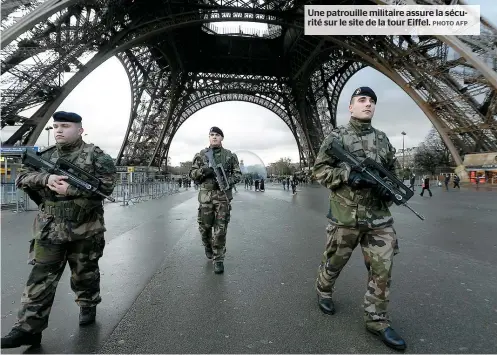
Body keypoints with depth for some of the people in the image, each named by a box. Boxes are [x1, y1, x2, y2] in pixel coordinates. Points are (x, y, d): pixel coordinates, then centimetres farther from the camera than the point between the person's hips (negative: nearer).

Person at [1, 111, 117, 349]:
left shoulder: (95, 155, -3)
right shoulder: (45, 155, 10)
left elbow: (107, 184, -14)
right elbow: (22, 178, 2)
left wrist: (72, 189, -22)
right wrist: (46, 178, -18)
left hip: (85, 228, -2)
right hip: (50, 228, 3)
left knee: (85, 272, 13)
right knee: (41, 276, 3)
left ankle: (88, 306, 35)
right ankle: (29, 328, 10)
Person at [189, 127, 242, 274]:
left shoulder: (230, 155, 7)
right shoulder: (201, 155, 9)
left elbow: (238, 174, 7)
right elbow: (192, 173, 9)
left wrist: (226, 181, -12)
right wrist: (203, 170, -12)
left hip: (223, 196, -1)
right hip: (205, 195, 1)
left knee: (220, 229, -3)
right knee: (205, 226, 9)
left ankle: (218, 260, 8)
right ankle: (208, 247, 40)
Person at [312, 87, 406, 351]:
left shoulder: (382, 139, 10)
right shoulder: (337, 136, -3)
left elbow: (394, 170, 19)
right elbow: (319, 169, -5)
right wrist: (348, 175, -20)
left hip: (379, 217, 4)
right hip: (346, 215, -4)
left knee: (382, 269, 6)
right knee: (334, 261, 13)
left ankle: (377, 320, 22)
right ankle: (323, 291, 42)